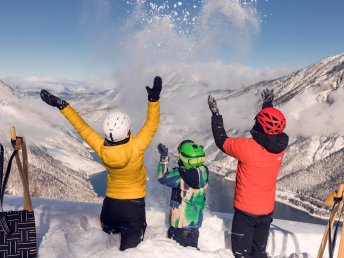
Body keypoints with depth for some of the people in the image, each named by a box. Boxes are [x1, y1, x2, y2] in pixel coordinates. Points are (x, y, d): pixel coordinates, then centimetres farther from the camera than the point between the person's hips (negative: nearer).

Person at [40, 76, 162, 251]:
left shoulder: (101, 149, -20)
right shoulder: (135, 148, -28)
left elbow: (82, 127, -12)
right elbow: (152, 124, -22)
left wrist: (62, 105, -6)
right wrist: (154, 98, -25)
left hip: (111, 201, 4)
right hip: (134, 202, -3)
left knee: (109, 231, 29)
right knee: (131, 242, 11)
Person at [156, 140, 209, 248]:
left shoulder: (179, 175, -29)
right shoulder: (203, 171, -14)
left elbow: (162, 178, -14)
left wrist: (164, 157, -13)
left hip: (181, 220, -4)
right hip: (196, 219, 5)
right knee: (192, 245, 25)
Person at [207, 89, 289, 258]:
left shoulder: (247, 147, -27)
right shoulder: (280, 146, -9)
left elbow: (222, 141, -11)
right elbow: (271, 130, 13)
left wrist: (215, 114, -1)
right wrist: (268, 104, 26)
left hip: (246, 211, -6)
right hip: (267, 210, 6)